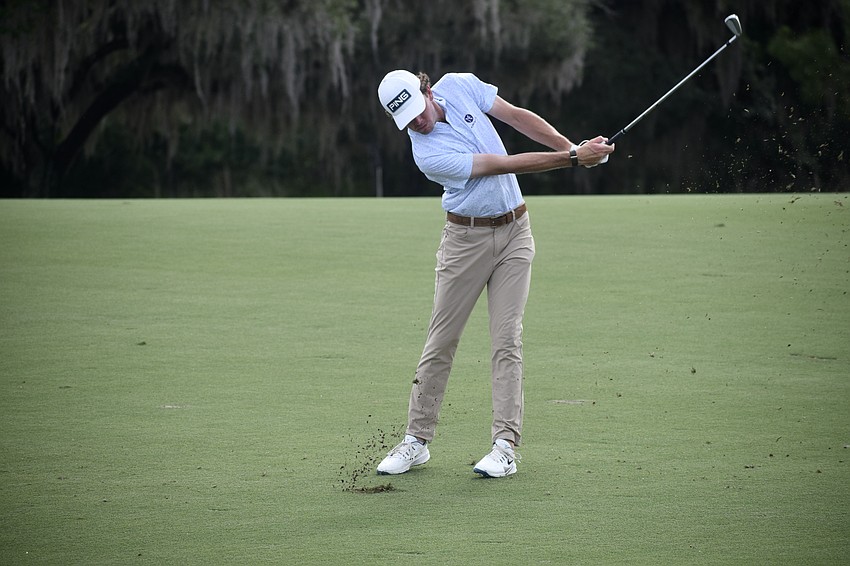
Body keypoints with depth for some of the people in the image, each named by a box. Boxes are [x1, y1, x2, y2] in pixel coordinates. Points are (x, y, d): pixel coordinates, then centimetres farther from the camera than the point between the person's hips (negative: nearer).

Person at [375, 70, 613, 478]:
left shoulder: (459, 86, -6)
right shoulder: (428, 154, -22)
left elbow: (517, 117, 4)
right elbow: (506, 165, -23)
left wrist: (570, 146, -8)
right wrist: (573, 159, -22)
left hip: (514, 231, 4)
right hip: (466, 239, -3)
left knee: (507, 340, -5)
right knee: (441, 341, 1)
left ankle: (506, 445, -8)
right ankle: (417, 440, 12)